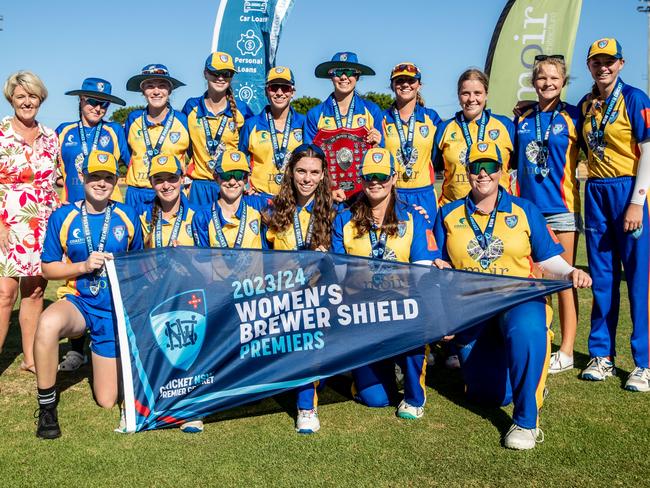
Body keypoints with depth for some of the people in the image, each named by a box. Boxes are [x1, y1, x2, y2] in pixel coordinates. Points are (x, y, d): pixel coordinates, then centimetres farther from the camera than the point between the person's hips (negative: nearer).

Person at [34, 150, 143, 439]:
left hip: (116, 309, 1)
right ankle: (46, 407, -18)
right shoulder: (62, 217, -3)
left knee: (106, 401, 4)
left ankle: (98, 348, 38)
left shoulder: (127, 217, 1)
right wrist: (84, 266, -16)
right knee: (47, 324, -41)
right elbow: (48, 269, -2)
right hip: (77, 302, -1)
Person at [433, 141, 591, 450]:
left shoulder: (524, 211, 7)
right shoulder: (449, 215, 10)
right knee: (490, 395, 2)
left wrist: (570, 273, -15)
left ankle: (526, 421, -23)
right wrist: (439, 269, -12)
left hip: (519, 299, -2)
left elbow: (549, 260, 6)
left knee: (526, 330, -40)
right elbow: (437, 265, 11)